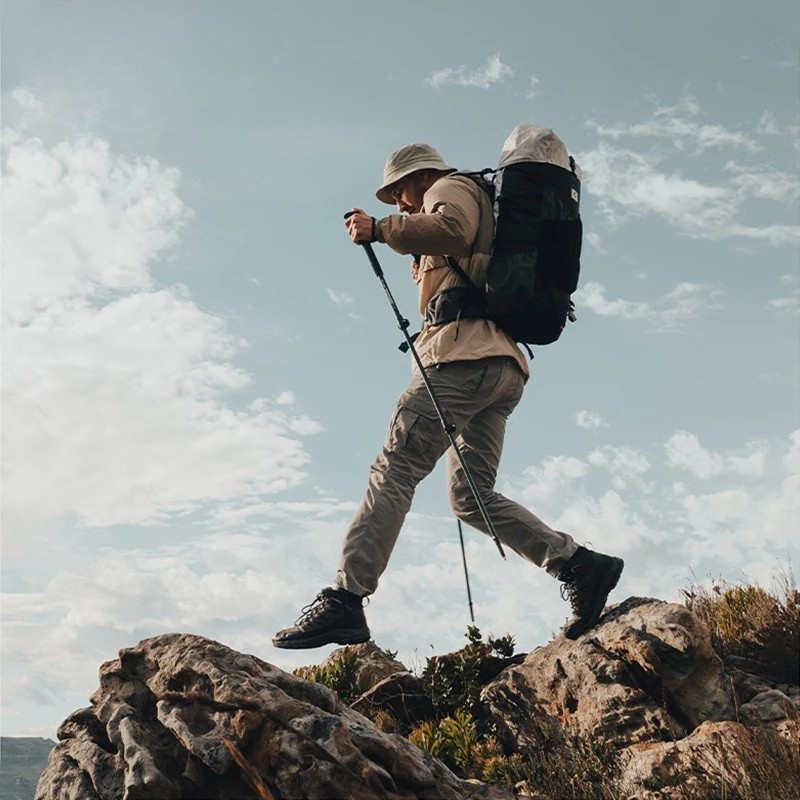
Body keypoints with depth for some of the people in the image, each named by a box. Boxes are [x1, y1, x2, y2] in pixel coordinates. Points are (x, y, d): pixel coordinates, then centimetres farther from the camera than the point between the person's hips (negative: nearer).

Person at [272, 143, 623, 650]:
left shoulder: (452, 187, 11)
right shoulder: (484, 216, 38)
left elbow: (450, 229, -13)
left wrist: (380, 228, -8)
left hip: (466, 353, -10)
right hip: (504, 366, 10)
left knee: (393, 471, -17)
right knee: (472, 497, 5)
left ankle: (345, 600, -24)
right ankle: (580, 566, -3)